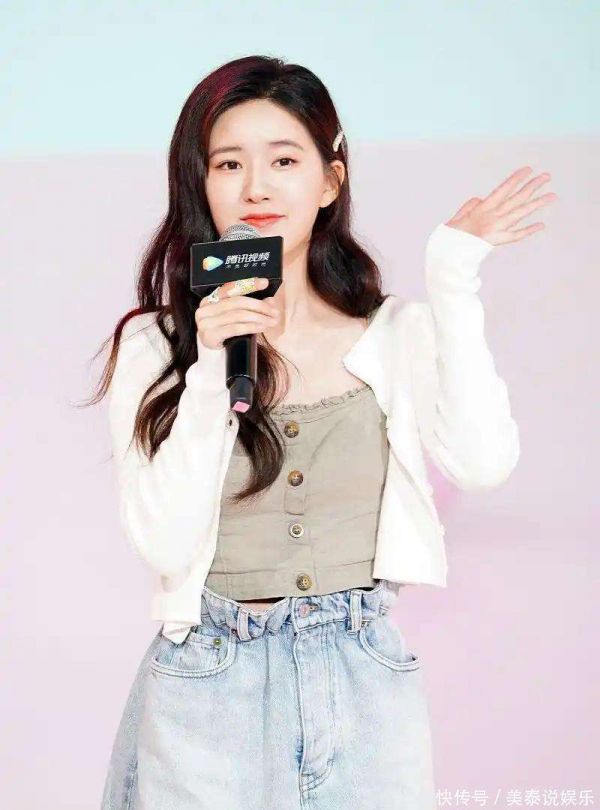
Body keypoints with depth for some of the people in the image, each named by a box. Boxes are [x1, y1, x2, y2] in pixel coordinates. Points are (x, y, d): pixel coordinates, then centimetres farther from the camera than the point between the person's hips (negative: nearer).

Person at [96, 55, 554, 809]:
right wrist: (211, 373, -18)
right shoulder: (155, 345, -2)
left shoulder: (398, 333, 0)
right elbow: (165, 544, -10)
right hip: (210, 683, 0)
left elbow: (482, 463, -16)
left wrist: (454, 284, -12)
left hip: (366, 684, 1)